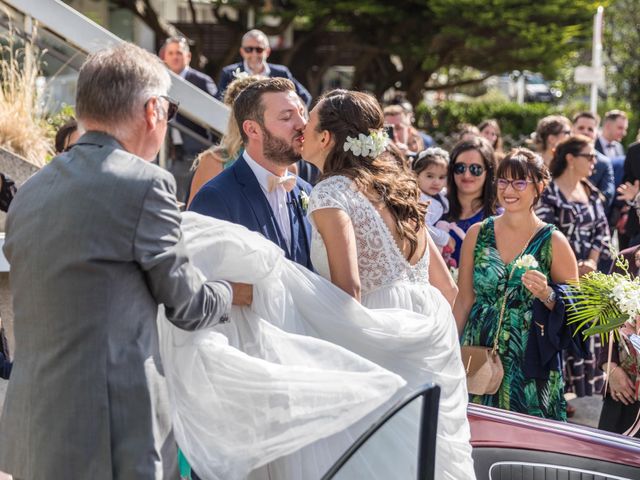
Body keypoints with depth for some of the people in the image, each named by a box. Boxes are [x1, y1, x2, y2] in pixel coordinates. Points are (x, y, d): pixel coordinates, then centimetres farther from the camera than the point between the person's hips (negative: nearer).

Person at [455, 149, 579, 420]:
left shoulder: (553, 242, -3)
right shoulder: (477, 234, 5)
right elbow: (464, 301, 9)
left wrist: (547, 296, -17)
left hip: (531, 367, -2)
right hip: (479, 358, 2)